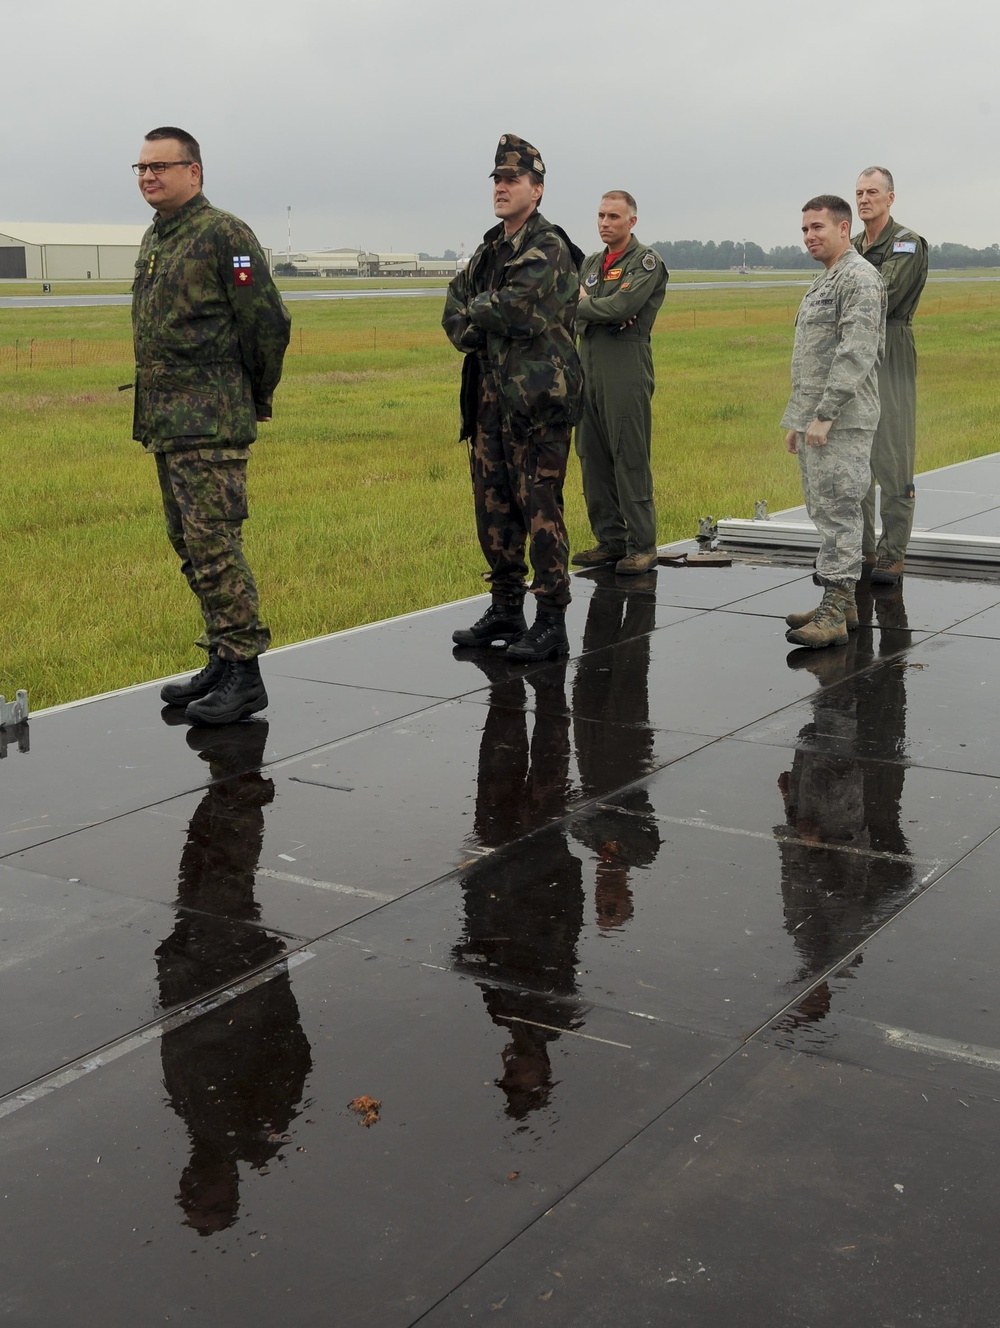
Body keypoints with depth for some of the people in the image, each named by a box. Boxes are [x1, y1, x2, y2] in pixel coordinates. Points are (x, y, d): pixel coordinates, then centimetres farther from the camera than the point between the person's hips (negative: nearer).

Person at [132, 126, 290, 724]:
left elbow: (269, 320, -13)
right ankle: (224, 663, 20)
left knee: (215, 545, -11)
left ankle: (244, 674, -5)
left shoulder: (224, 234, -10)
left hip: (210, 424, -9)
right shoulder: (153, 240, 17)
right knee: (191, 545, 12)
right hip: (164, 423, 9)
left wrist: (258, 394, -1)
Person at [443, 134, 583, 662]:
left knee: (540, 509, -7)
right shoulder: (490, 249, 17)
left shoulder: (548, 248, -9)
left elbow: (511, 307, -22)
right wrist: (485, 327, -8)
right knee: (493, 507, 12)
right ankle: (505, 609, 23)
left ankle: (551, 623, -3)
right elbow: (455, 309, 12)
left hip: (538, 400, -9)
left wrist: (473, 315, -4)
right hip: (490, 397, 9)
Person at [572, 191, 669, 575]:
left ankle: (642, 545, -2)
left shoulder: (647, 262, -3)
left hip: (626, 367, -7)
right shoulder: (592, 263, 20)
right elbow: (575, 309, 8)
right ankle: (611, 540, 15)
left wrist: (582, 306, -3)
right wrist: (603, 313, -12)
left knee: (630, 458, -8)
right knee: (592, 456, 7)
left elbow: (620, 306, -18)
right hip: (588, 365, 8)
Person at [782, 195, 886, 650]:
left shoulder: (859, 278, -11)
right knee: (824, 511, 13)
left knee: (837, 512, -10)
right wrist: (797, 418, 22)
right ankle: (841, 601, 20)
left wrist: (825, 415, -23)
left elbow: (856, 354, -21)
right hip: (815, 419, 10)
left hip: (841, 422, -10)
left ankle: (834, 613, -9)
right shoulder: (823, 282, 21)